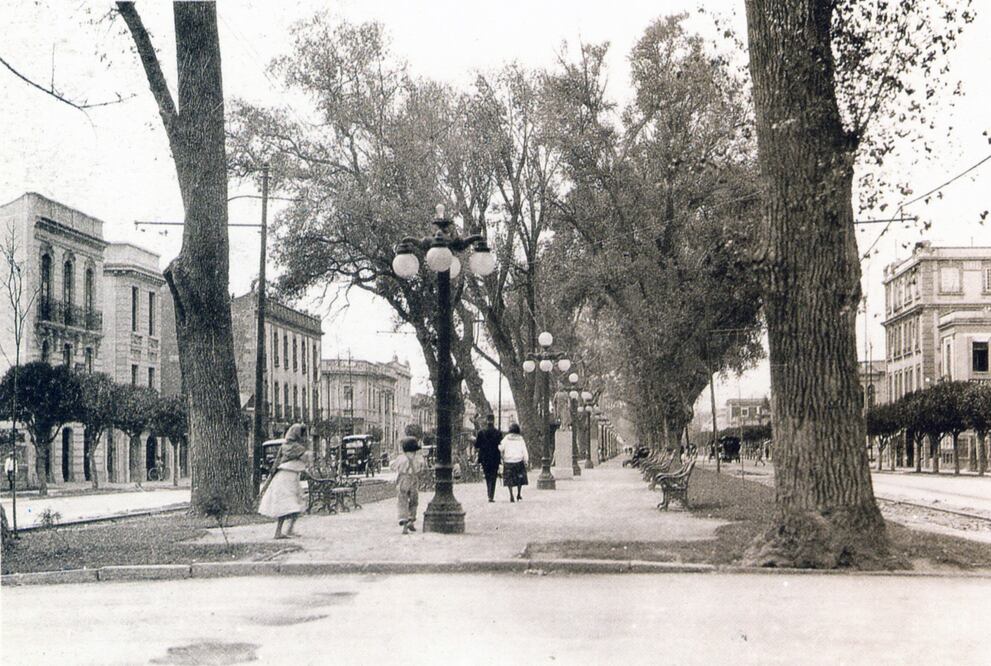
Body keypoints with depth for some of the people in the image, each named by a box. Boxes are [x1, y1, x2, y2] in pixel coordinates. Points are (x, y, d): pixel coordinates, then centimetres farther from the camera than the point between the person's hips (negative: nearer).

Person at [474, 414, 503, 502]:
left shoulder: (481, 432, -5)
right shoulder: (498, 432, -7)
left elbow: (476, 445, -2)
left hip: (484, 458, 1)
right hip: (495, 458, -1)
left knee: (487, 477, 16)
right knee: (493, 477, 3)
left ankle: (490, 495, 16)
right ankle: (491, 496, -8)